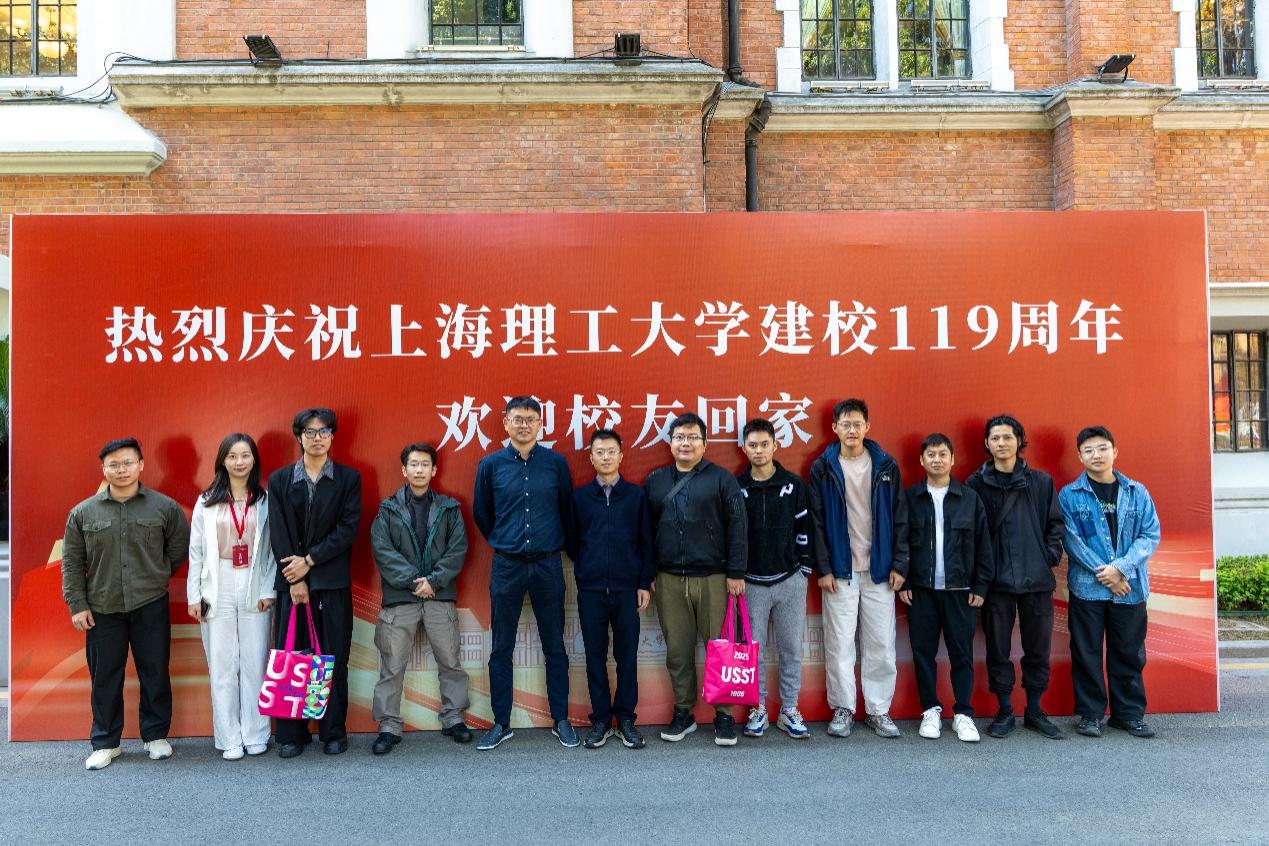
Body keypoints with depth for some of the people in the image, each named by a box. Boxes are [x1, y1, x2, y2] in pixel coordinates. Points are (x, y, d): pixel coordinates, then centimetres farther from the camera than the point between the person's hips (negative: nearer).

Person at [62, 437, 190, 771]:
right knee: (105, 678, 8)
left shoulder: (165, 507, -1)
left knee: (155, 674, 7)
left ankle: (156, 736, 23)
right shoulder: (83, 513, 1)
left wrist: (156, 575, 7)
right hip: (102, 609, 1)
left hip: (151, 606, -1)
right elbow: (72, 563, 4)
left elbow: (179, 546, 9)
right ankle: (105, 743, 23)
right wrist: (77, 605, 0)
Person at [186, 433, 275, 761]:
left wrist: (268, 590, -4)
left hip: (254, 590, 0)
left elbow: (271, 548, 2)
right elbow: (196, 552, 4)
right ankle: (229, 738, 12)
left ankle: (255, 734, 14)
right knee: (222, 666, 4)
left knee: (255, 663, 4)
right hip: (218, 590, 0)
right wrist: (194, 595, 0)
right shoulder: (207, 502, 3)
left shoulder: (265, 501, 2)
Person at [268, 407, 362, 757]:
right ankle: (291, 733, 14)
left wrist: (309, 561, -11)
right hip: (291, 581, 1)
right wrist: (295, 579, -8)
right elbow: (278, 534, 1)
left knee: (334, 658, 3)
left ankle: (334, 732, 13)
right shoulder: (279, 480, 8)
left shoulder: (349, 478, 5)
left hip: (333, 582, -1)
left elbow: (348, 528, -4)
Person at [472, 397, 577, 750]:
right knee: (501, 648, 6)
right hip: (506, 565, 0)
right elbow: (481, 513, 13)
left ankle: (561, 720, 20)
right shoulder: (490, 465, 1)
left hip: (548, 564, 0)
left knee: (555, 646, 7)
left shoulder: (556, 462, 0)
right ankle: (501, 723, 18)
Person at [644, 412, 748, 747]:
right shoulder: (655, 481, 12)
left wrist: (736, 573, -7)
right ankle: (682, 713, 21)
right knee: (677, 650, 7)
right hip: (669, 580, 3)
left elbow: (737, 528, -2)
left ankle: (724, 714, 14)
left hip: (713, 578, -3)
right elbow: (645, 530, 14)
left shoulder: (721, 479, 2)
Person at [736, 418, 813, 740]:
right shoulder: (736, 487, 0)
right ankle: (758, 710, 19)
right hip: (751, 582, 0)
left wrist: (804, 569, 2)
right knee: (753, 649, 6)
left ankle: (789, 710, 19)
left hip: (790, 580, 0)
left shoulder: (794, 485, 1)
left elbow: (804, 529, 4)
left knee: (791, 648, 6)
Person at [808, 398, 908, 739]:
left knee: (881, 644, 5)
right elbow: (816, 522, -1)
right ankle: (843, 708, 15)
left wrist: (899, 564, -1)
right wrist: (823, 568, -6)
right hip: (839, 571, -1)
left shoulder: (886, 466, 4)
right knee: (839, 643, 3)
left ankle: (879, 709, 17)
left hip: (879, 570, 1)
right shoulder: (822, 468, 0)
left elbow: (900, 518, 5)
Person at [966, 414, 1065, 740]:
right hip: (996, 581, -1)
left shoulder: (1041, 482, 5)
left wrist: (1050, 556, -1)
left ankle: (1035, 711, 24)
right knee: (998, 649, 6)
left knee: (1038, 648, 10)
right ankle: (1005, 711, 19)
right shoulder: (976, 483, 0)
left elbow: (1055, 523, 10)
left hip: (1037, 579, 2)